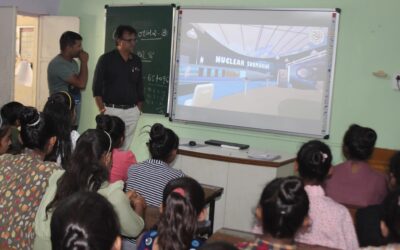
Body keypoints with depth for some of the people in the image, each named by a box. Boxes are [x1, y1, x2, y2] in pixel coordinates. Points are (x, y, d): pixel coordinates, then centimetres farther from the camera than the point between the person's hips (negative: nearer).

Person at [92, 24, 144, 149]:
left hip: (132, 112, 4)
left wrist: (139, 108, 9)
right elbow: (97, 86, -5)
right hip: (111, 110, -4)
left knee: (125, 148, 9)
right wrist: (102, 110, -10)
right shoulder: (106, 59, -4)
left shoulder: (137, 61, 10)